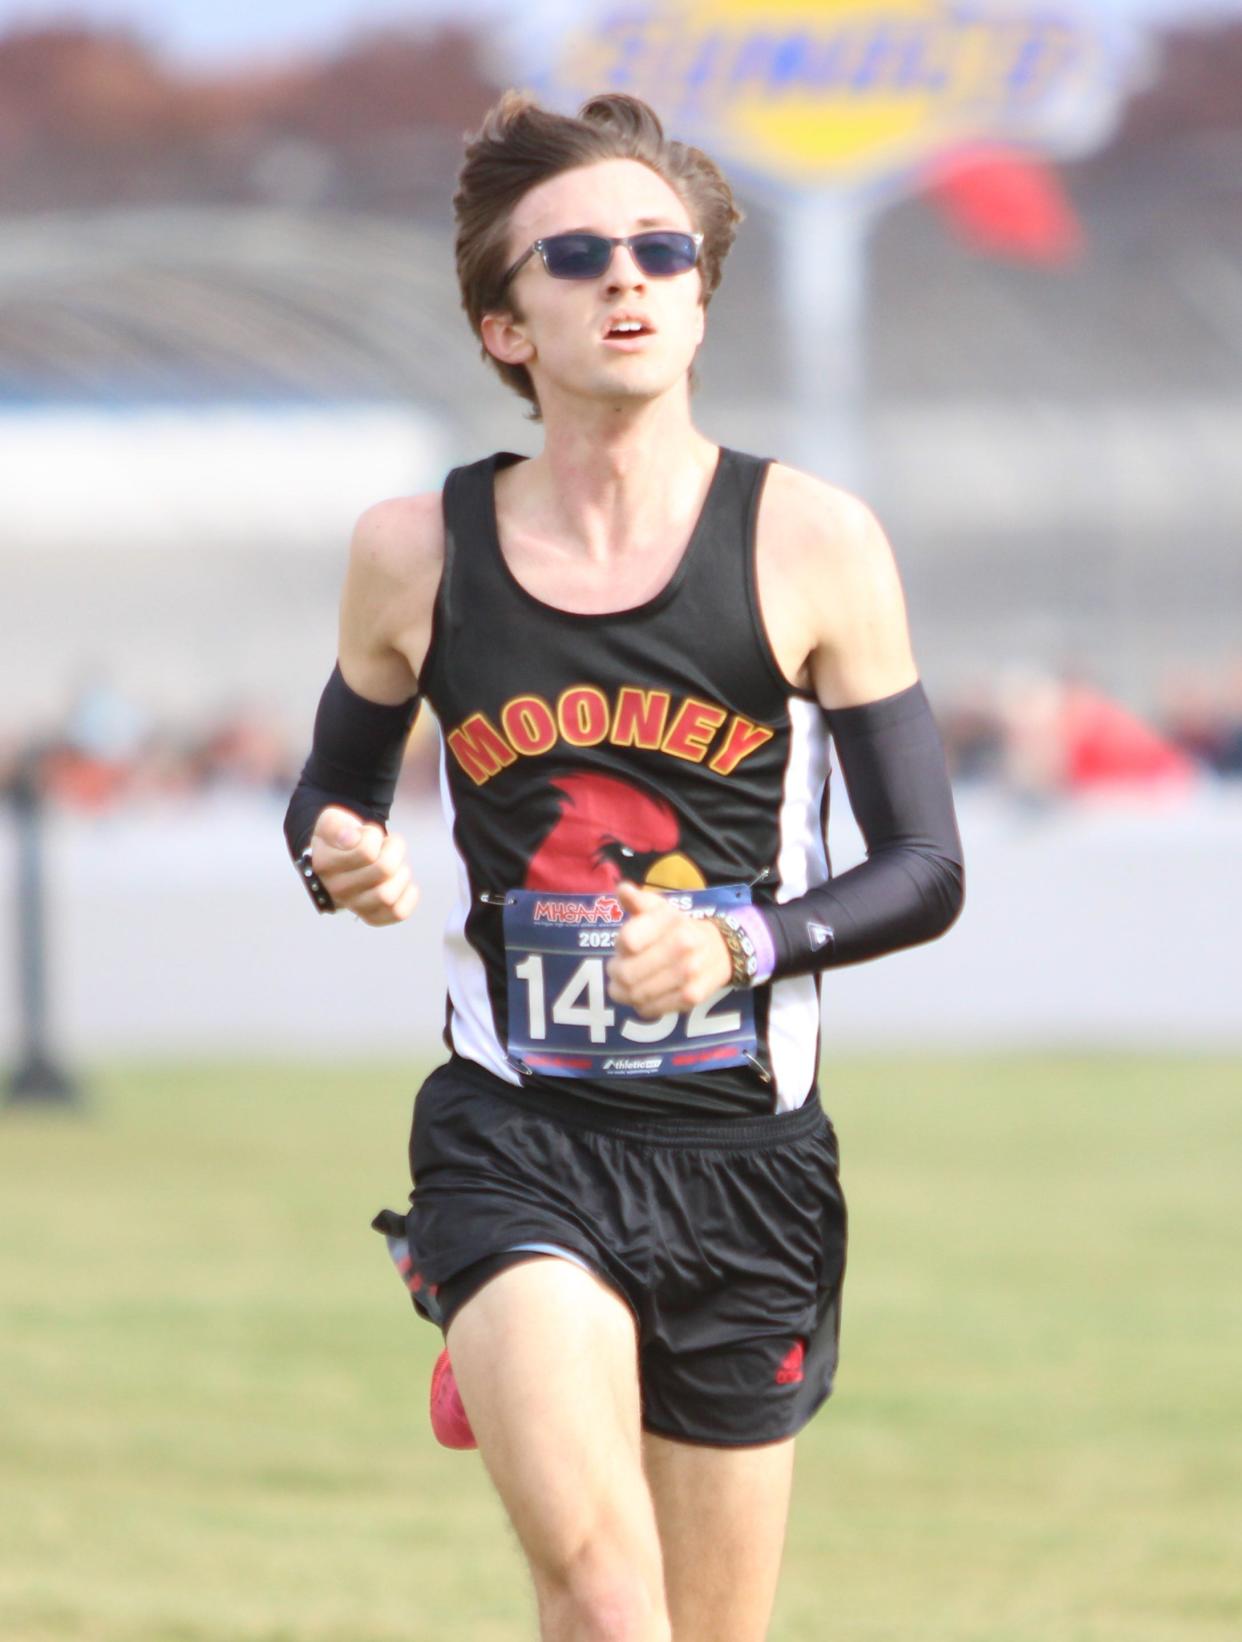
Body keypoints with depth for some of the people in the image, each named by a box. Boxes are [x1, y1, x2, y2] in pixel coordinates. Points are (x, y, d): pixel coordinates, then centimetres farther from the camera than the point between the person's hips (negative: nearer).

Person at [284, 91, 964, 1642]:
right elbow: (336, 783, 20)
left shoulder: (813, 545, -2)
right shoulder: (415, 551, 3)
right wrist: (340, 860, -4)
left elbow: (926, 870, 1)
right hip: (513, 1145, -1)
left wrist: (741, 945, -17)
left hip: (745, 1161, 1)